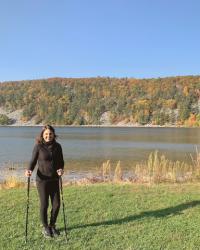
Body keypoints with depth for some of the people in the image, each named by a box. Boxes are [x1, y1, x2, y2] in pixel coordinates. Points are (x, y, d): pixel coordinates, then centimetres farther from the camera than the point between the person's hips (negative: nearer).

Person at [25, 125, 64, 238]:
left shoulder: (57, 146, 2)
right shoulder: (38, 147, -7)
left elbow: (61, 161, 6)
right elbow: (33, 161, -4)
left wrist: (61, 169, -14)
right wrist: (29, 170, -23)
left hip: (54, 180, 3)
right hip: (42, 180, -3)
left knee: (57, 204, 6)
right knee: (44, 204, 5)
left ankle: (52, 225, 29)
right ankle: (45, 227, 26)